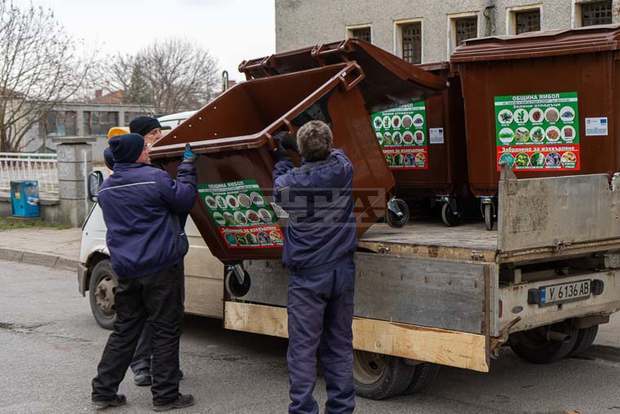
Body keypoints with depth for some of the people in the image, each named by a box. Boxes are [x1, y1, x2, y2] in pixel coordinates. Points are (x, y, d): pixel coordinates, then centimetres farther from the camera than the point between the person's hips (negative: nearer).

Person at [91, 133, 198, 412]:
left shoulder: (106, 189, 9)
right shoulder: (155, 178, -13)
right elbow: (184, 199, -3)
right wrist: (187, 165, 9)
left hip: (126, 271, 6)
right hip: (161, 268, -6)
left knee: (124, 331, 15)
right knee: (166, 331, 3)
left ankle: (103, 391, 17)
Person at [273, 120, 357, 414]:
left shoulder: (289, 182, -11)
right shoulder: (343, 169, -5)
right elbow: (333, 154, 20)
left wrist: (282, 158, 30)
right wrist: (290, 144, 26)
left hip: (306, 275, -3)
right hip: (342, 271, 3)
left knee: (303, 346, 2)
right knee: (339, 345, 12)